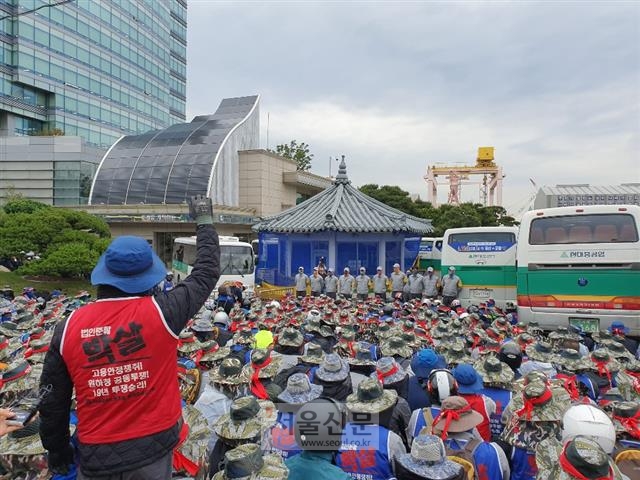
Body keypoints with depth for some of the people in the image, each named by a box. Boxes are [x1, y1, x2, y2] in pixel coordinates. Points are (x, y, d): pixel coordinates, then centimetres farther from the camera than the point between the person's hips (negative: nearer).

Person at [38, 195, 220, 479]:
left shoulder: (68, 328, -9)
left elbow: (51, 401, 1)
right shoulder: (160, 313, -18)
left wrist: (58, 454, 18)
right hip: (152, 450, -1)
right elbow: (207, 272, -4)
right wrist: (204, 221, 10)